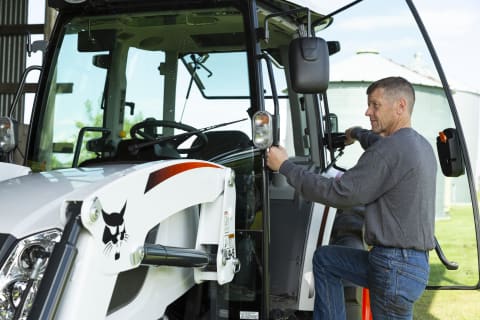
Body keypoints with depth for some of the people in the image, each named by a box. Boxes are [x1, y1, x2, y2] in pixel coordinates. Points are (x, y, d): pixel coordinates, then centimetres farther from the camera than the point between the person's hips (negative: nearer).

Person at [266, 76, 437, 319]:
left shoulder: (392, 150, -18)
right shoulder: (419, 144, 12)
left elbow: (338, 194, -18)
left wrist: (285, 167, -11)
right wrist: (357, 134, 53)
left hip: (397, 268, -10)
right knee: (324, 259, 17)